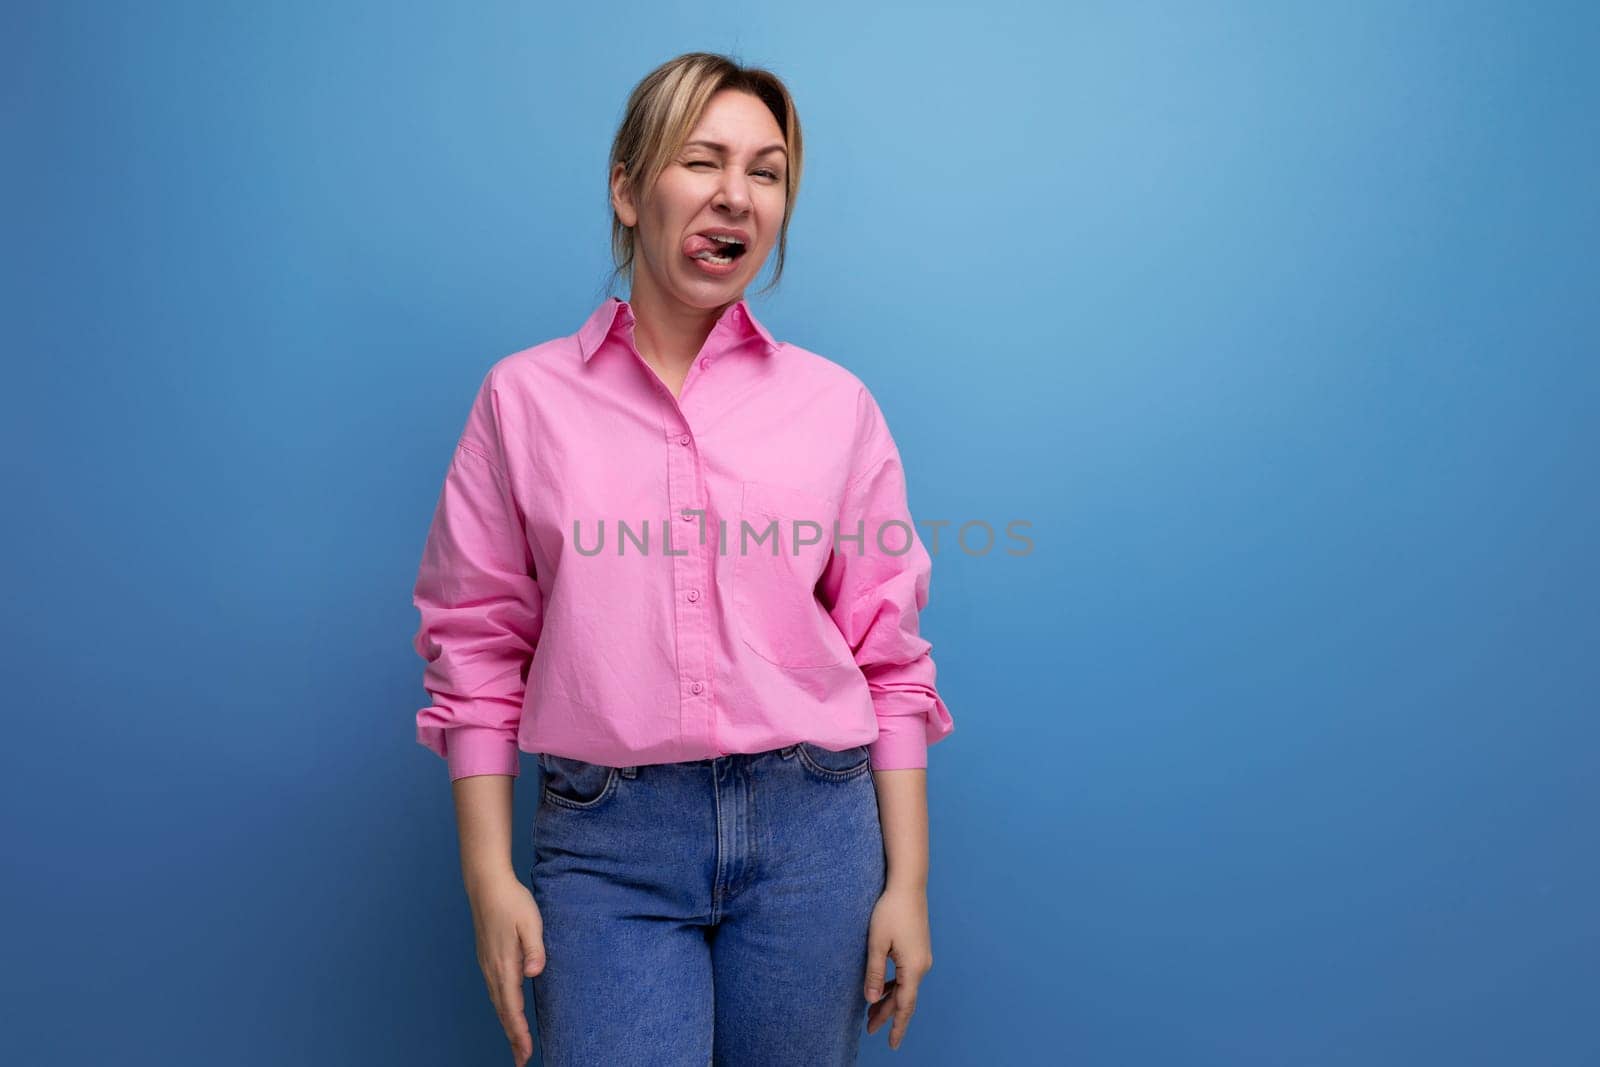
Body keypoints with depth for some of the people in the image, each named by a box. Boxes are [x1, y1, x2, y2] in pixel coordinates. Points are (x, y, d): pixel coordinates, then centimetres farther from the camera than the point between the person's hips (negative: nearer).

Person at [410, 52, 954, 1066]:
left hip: (810, 829, 1)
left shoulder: (837, 404, 4)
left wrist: (907, 881, 2)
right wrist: (491, 879, -1)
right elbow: (478, 647, 4)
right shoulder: (524, 398, 3)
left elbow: (888, 657, 4)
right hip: (605, 840, -1)